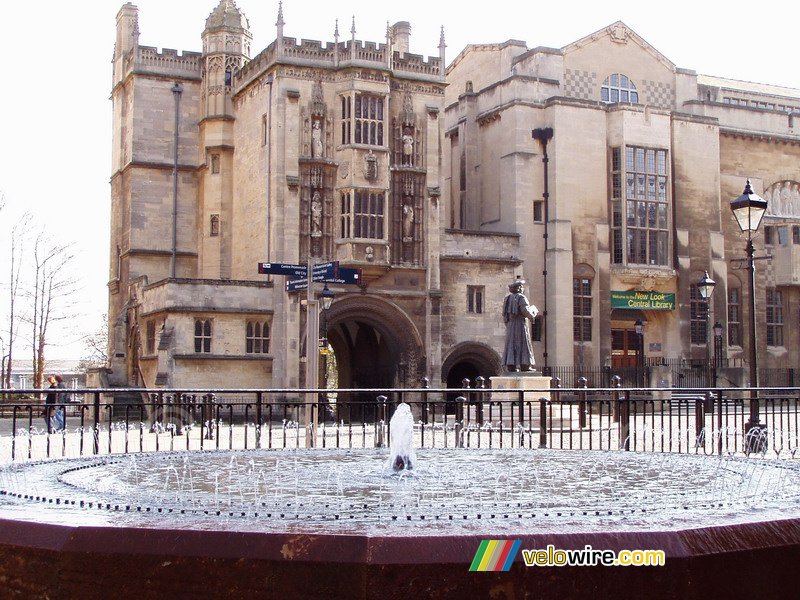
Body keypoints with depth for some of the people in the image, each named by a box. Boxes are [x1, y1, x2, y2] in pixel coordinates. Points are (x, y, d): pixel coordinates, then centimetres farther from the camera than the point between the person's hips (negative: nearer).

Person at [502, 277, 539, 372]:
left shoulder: (508, 298, 13)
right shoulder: (521, 298, -9)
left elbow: (505, 314, 12)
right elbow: (525, 311, -18)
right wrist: (533, 315, 2)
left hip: (510, 325, 7)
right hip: (520, 324, -7)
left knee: (511, 345, 6)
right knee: (523, 345, -5)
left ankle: (511, 367, 2)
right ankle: (525, 367, -8)